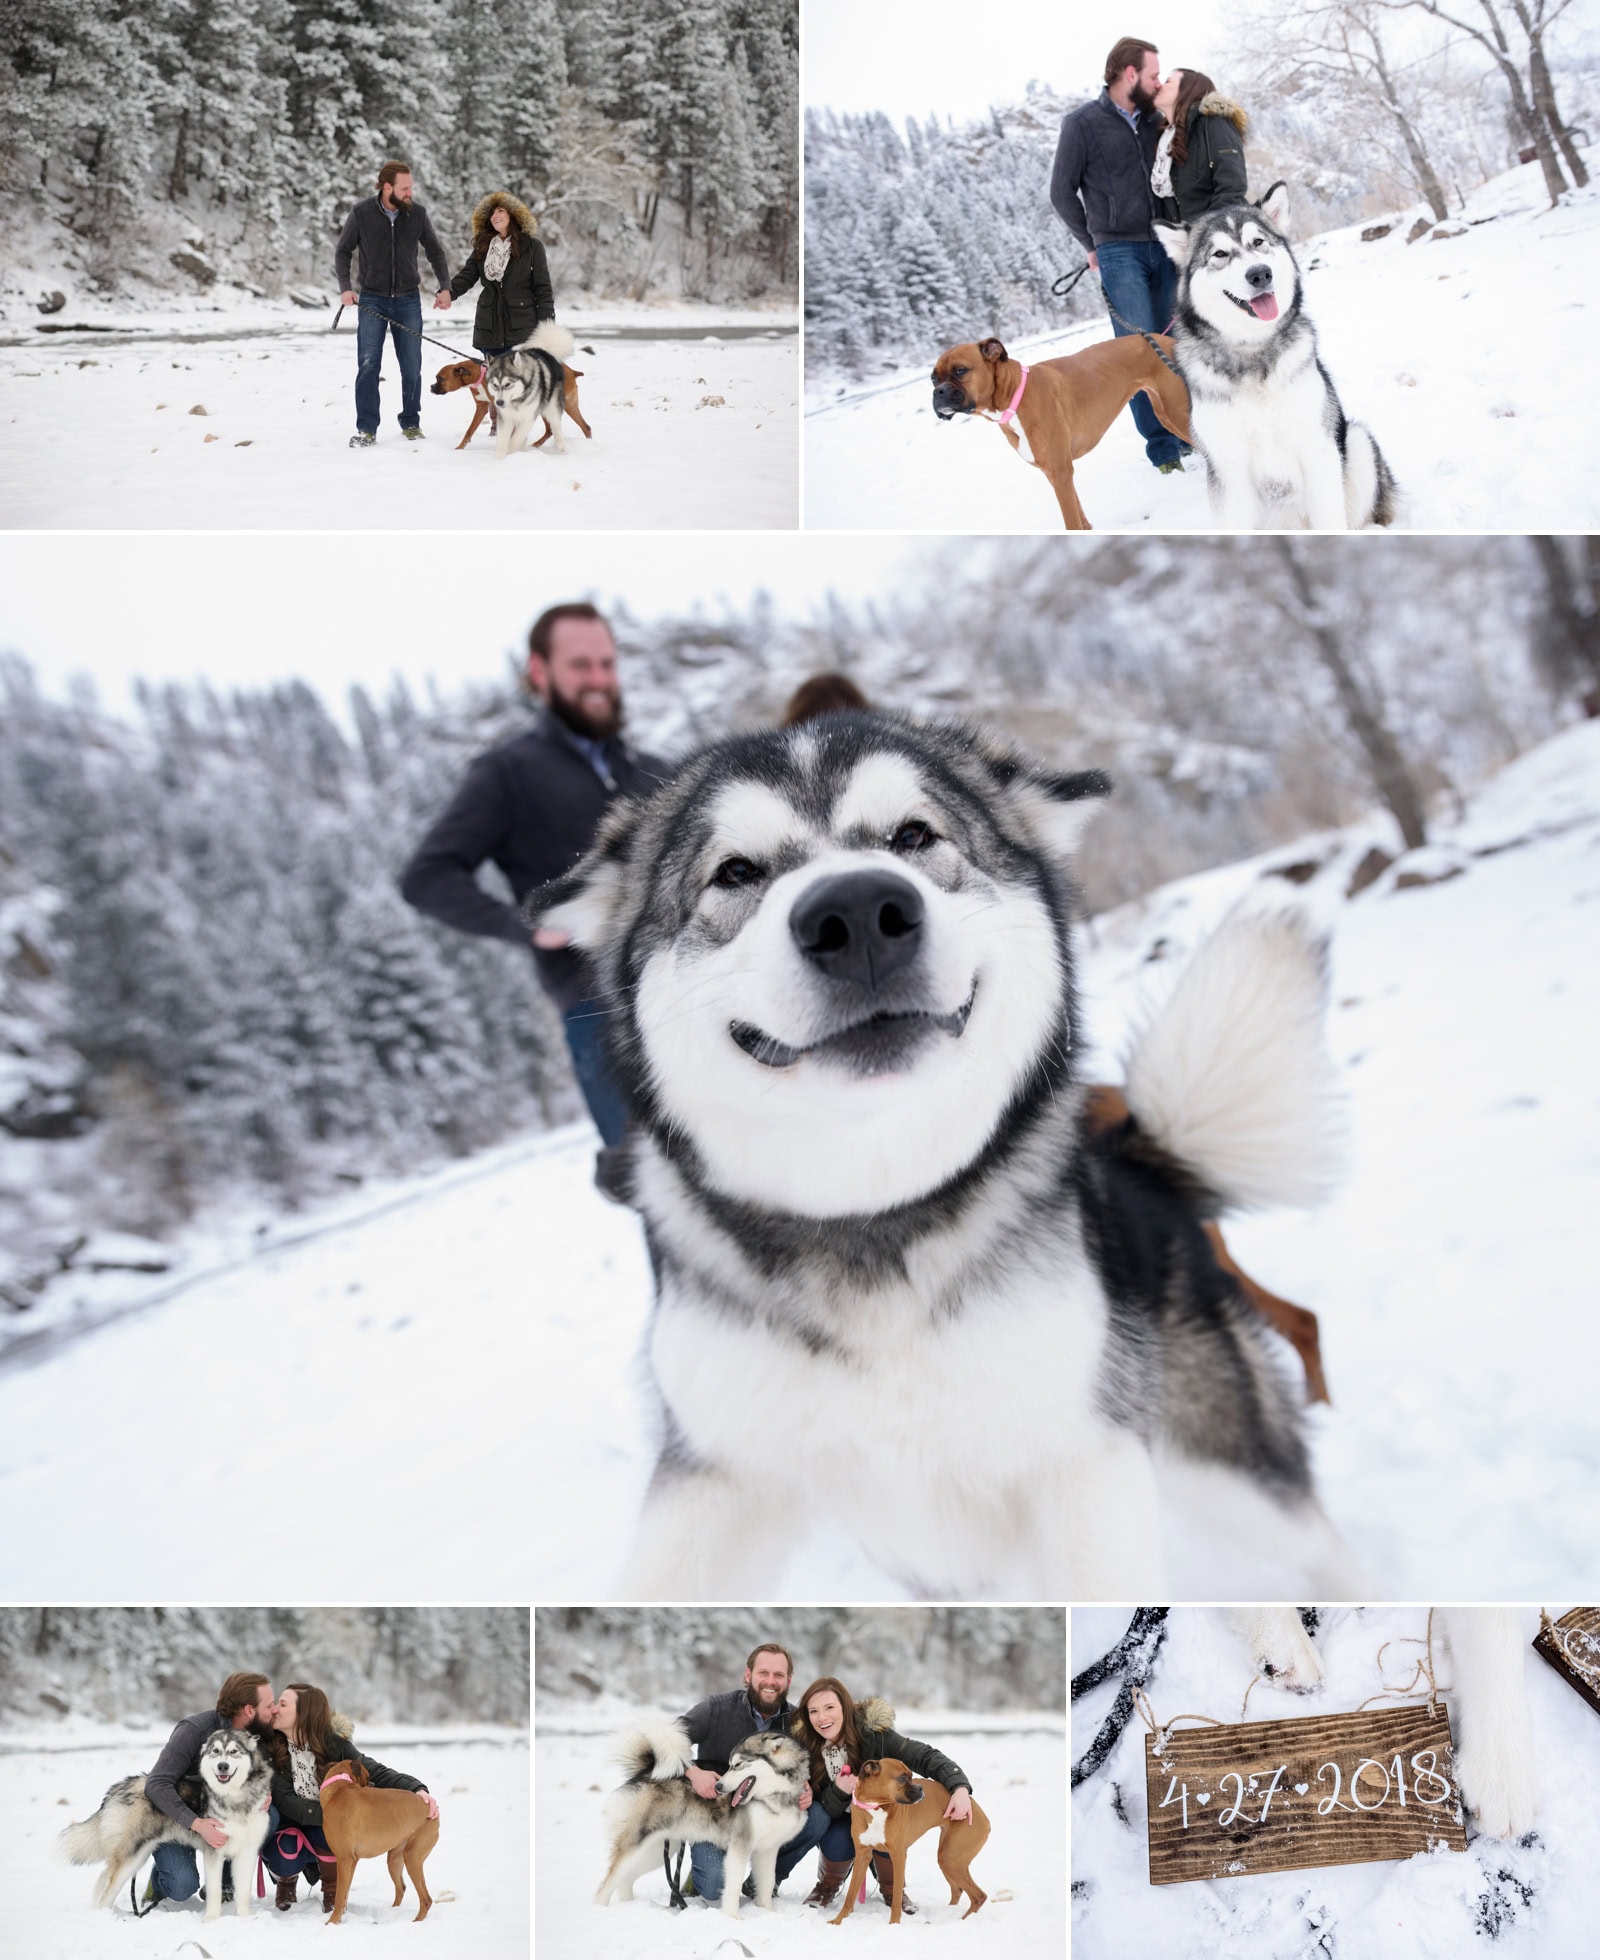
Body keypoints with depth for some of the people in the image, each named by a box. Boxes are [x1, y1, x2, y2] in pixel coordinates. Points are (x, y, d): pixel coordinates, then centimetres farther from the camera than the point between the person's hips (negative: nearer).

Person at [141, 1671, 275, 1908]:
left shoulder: (257, 1734, -11)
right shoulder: (194, 1729, -27)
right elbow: (157, 1785, -30)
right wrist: (197, 1824, -41)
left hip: (219, 1815, 5)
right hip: (174, 1816, -5)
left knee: (269, 1817, -22)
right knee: (183, 1886, -27)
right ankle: (159, 1882, 9)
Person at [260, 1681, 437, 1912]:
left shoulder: (334, 1744, -15)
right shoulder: (270, 1749, -16)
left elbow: (375, 1772, -21)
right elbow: (285, 1802, -22)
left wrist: (418, 1789, -40)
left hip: (325, 1827, 0)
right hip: (287, 1826, 0)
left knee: (326, 1832, -32)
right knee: (286, 1856, -31)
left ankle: (332, 1889, -3)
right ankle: (287, 1879, 7)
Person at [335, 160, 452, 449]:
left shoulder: (417, 214, -2)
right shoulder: (362, 213, -6)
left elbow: (435, 251, 11)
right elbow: (343, 251, 4)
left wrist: (445, 287, 3)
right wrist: (345, 287, -8)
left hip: (408, 299, 2)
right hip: (372, 300, -2)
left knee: (411, 367, 4)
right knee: (368, 365, -7)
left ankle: (411, 423, 19)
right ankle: (366, 429, -2)